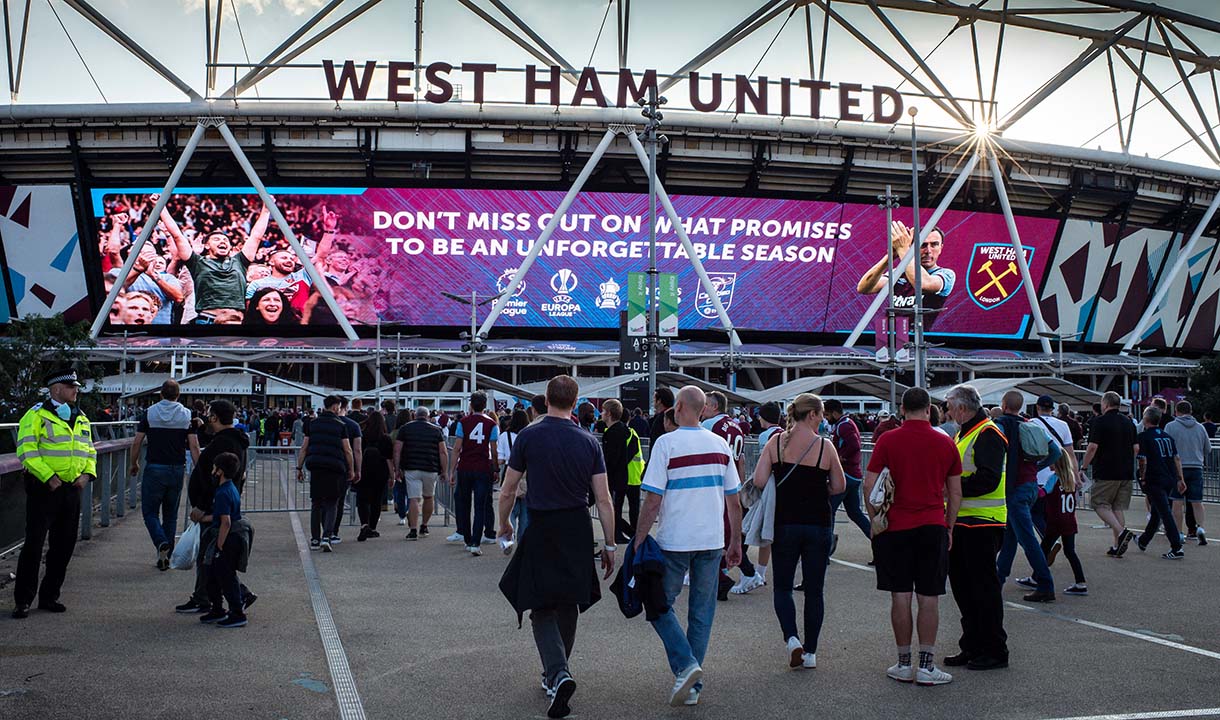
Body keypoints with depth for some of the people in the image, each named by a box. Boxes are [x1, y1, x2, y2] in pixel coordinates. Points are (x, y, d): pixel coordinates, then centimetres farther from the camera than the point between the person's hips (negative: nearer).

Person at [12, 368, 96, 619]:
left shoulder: (81, 419, 15)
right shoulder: (37, 415, -7)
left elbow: (89, 450, 20)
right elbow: (27, 451, -14)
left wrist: (87, 473, 2)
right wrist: (48, 477, -20)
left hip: (71, 489, 7)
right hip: (44, 488, -7)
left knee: (64, 545, 10)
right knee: (34, 544, -6)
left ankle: (49, 596, 21)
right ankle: (22, 601, 1)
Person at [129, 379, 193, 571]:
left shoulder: (150, 413, -2)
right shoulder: (187, 415, 1)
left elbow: (136, 442, -4)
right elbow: (194, 446, -5)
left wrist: (134, 464, 12)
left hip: (154, 469, -2)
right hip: (177, 469, 2)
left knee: (150, 512, 6)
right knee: (171, 514, 12)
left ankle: (161, 543, -20)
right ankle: (166, 557, 12)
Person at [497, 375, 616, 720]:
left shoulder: (529, 436, -7)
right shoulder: (589, 442, -1)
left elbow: (508, 491, -2)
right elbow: (603, 499, -1)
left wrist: (504, 525, 16)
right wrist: (609, 544, 7)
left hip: (540, 530, -3)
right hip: (578, 531, 3)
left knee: (542, 610, 2)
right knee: (568, 606, 18)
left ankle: (559, 674, -19)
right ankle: (554, 674, 31)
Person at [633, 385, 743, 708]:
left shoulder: (667, 443, -9)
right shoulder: (720, 445, 6)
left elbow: (653, 500, -11)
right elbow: (734, 501, 9)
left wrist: (638, 542, -4)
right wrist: (735, 542, 19)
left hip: (675, 542, -4)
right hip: (712, 541, 4)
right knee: (702, 612, 11)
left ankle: (685, 664, -8)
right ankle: (692, 687, 14)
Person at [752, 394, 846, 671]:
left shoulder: (776, 441, -5)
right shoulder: (825, 446, -7)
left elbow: (759, 481, -10)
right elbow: (839, 486, 1)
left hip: (785, 522, 0)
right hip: (819, 524, 0)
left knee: (782, 586, 13)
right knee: (814, 590, 10)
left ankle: (792, 638, -7)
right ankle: (810, 652, 14)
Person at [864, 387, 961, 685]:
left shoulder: (888, 441, -3)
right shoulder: (946, 444, 4)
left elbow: (869, 485, -5)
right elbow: (955, 493, 8)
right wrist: (949, 527, 17)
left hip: (895, 527, -1)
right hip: (933, 527, 1)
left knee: (900, 597, 5)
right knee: (928, 598, 4)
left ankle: (904, 664, 11)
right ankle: (926, 666, 5)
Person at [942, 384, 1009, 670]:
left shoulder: (988, 435, -14)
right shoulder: (963, 434, 18)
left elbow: (988, 480, -24)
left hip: (983, 523, -10)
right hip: (962, 521, 10)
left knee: (983, 585, -4)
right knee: (961, 583, 13)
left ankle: (995, 651, 5)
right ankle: (972, 647, 23)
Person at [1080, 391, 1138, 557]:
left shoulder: (1099, 421, -8)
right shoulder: (1128, 422, 12)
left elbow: (1093, 447, -14)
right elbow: (1136, 448, 13)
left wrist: (1083, 467, -6)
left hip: (1106, 472, -6)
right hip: (1127, 473, 6)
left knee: (1100, 504, 3)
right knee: (1118, 507, 11)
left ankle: (1122, 531, -17)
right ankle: (1117, 546, 8)